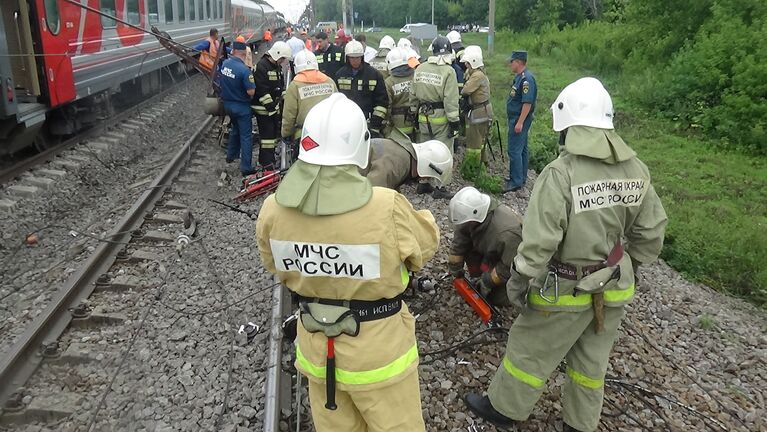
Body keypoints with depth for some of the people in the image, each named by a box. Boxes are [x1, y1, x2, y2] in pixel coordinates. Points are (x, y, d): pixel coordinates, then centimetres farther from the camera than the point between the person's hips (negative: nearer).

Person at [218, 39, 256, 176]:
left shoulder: (224, 64, -5)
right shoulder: (244, 70, -26)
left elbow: (220, 82, 10)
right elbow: (251, 92, -25)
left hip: (227, 104, 7)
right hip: (242, 107, -7)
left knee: (235, 129, 29)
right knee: (246, 136, 4)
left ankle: (231, 155, 42)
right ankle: (246, 168, 7)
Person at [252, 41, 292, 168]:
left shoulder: (277, 66, 11)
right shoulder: (262, 67, -19)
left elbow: (281, 86, 20)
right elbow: (262, 90, -23)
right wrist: (270, 106, -21)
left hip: (274, 106, 9)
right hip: (263, 108, -9)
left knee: (274, 132, 14)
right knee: (267, 134, -9)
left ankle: (270, 159, 26)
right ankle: (266, 163, -4)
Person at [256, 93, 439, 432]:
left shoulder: (273, 211, -15)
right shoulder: (387, 208, -28)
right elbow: (426, 247, -7)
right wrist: (422, 217, 13)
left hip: (317, 349, 4)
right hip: (378, 351, -3)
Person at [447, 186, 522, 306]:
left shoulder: (508, 233, -42)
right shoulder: (472, 214, -23)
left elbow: (508, 267, -30)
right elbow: (459, 243, -9)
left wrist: (488, 282, -18)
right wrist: (455, 269, -2)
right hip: (491, 252, 7)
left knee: (497, 298, -10)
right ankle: (479, 277, 7)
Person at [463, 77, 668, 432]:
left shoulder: (560, 173, -25)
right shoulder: (636, 169, -6)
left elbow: (539, 240, -25)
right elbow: (651, 232, 2)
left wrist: (518, 280, -11)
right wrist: (628, 267, 16)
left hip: (566, 289, -6)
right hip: (613, 287, 6)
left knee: (529, 349, 15)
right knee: (592, 359, 22)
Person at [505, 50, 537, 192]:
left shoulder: (527, 78, -19)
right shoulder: (519, 76, 12)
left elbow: (528, 102, -25)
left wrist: (520, 122, -26)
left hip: (520, 119, -10)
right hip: (516, 118, 10)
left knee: (514, 150, -8)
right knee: (521, 149, 16)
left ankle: (516, 182, -3)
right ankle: (521, 178, 26)